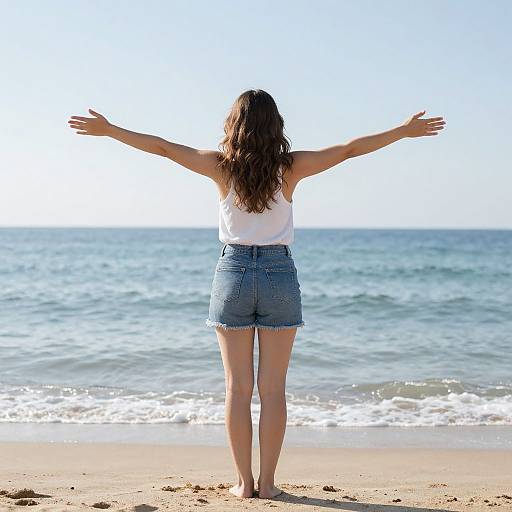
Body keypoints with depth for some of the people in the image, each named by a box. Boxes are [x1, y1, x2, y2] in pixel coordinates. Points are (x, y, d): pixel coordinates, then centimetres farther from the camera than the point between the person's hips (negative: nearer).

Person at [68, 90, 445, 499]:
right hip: (279, 274, 0)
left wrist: (108, 129, 9)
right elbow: (350, 149, 1)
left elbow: (163, 147, 0)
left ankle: (244, 481, 10)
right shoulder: (290, 167, -4)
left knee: (238, 387, 7)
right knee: (273, 388, 5)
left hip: (233, 273, 0)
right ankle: (267, 482, 9)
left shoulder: (223, 166, -4)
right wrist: (406, 130, 10)